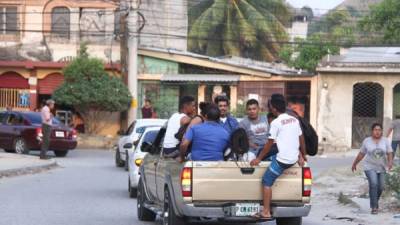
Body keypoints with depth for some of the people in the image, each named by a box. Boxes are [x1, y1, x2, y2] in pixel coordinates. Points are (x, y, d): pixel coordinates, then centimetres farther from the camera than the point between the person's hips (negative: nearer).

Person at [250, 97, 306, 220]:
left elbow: (269, 144, -7)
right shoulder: (295, 120, 9)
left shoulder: (276, 123, -10)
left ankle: (266, 212, -5)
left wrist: (259, 159, 2)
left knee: (267, 181, 0)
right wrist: (303, 155, 27)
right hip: (294, 159, 7)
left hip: (282, 159, -7)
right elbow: (301, 140, 14)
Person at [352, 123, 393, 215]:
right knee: (373, 184, -21)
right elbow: (361, 154, 6)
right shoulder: (367, 141, -5)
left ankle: (374, 201, 38)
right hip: (370, 167, -2)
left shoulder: (385, 141, -4)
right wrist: (354, 164, 13)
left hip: (381, 168, 3)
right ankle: (374, 207, -17)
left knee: (380, 187, 8)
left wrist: (390, 162, -27)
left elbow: (390, 154, -9)